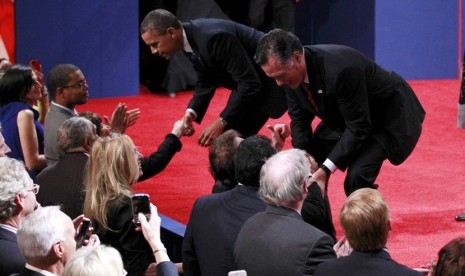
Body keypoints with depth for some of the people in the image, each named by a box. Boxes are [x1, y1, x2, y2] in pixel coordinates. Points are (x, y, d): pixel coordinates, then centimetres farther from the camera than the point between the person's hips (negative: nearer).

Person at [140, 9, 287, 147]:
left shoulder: (214, 38, -33)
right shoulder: (190, 36, -6)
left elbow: (250, 83, -31)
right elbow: (205, 82, 5)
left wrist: (221, 122, -30)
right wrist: (191, 113, -12)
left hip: (269, 78, -9)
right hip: (249, 78, 9)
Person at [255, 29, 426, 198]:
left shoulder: (340, 68, -38)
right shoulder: (291, 72, -16)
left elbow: (358, 128, -31)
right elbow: (299, 120, -3)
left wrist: (325, 170, -35)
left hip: (391, 116, -8)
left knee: (357, 176, -26)